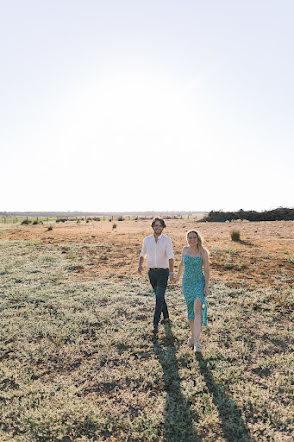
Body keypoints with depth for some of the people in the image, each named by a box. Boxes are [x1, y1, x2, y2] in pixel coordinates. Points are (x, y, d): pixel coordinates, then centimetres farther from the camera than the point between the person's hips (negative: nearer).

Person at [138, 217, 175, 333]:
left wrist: (171, 273, -30)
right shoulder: (147, 239, 2)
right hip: (151, 272, 4)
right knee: (159, 296, 17)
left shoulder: (167, 240, -11)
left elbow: (170, 257, -20)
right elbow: (143, 254, 13)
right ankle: (166, 317, 36)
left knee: (159, 297, -10)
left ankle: (155, 324, -4)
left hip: (163, 272, -4)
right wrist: (140, 265, -7)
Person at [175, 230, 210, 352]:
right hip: (187, 283, 4)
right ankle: (192, 334, 34)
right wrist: (178, 276, 29)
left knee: (197, 309, -20)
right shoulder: (185, 249, 2)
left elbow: (206, 270, -6)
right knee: (190, 310, 12)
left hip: (199, 283, -3)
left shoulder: (203, 252, -8)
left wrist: (206, 286, -12)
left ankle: (197, 341, -17)